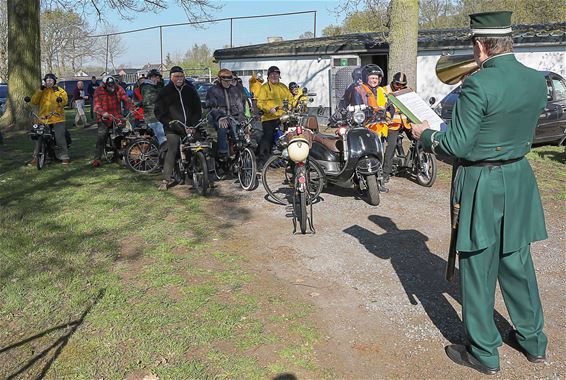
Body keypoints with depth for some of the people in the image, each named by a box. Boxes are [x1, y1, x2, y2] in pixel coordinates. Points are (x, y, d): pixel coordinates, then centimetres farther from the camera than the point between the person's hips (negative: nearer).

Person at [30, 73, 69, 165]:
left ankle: (64, 157, -2)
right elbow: (34, 101, 3)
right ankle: (36, 157, 11)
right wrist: (40, 91, -6)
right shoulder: (41, 91, 15)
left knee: (60, 138, -9)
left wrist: (61, 100, -27)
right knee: (39, 139, 3)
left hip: (57, 118, -3)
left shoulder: (60, 90, 8)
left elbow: (65, 101, -5)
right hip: (43, 119, 3)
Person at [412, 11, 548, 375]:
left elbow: (457, 145, -17)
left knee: (478, 267, 6)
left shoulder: (478, 85, -20)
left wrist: (425, 134, -1)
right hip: (520, 177, 7)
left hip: (482, 183, -7)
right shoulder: (538, 81, 2)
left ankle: (484, 353, 20)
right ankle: (533, 341, 35)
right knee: (517, 261, 20)